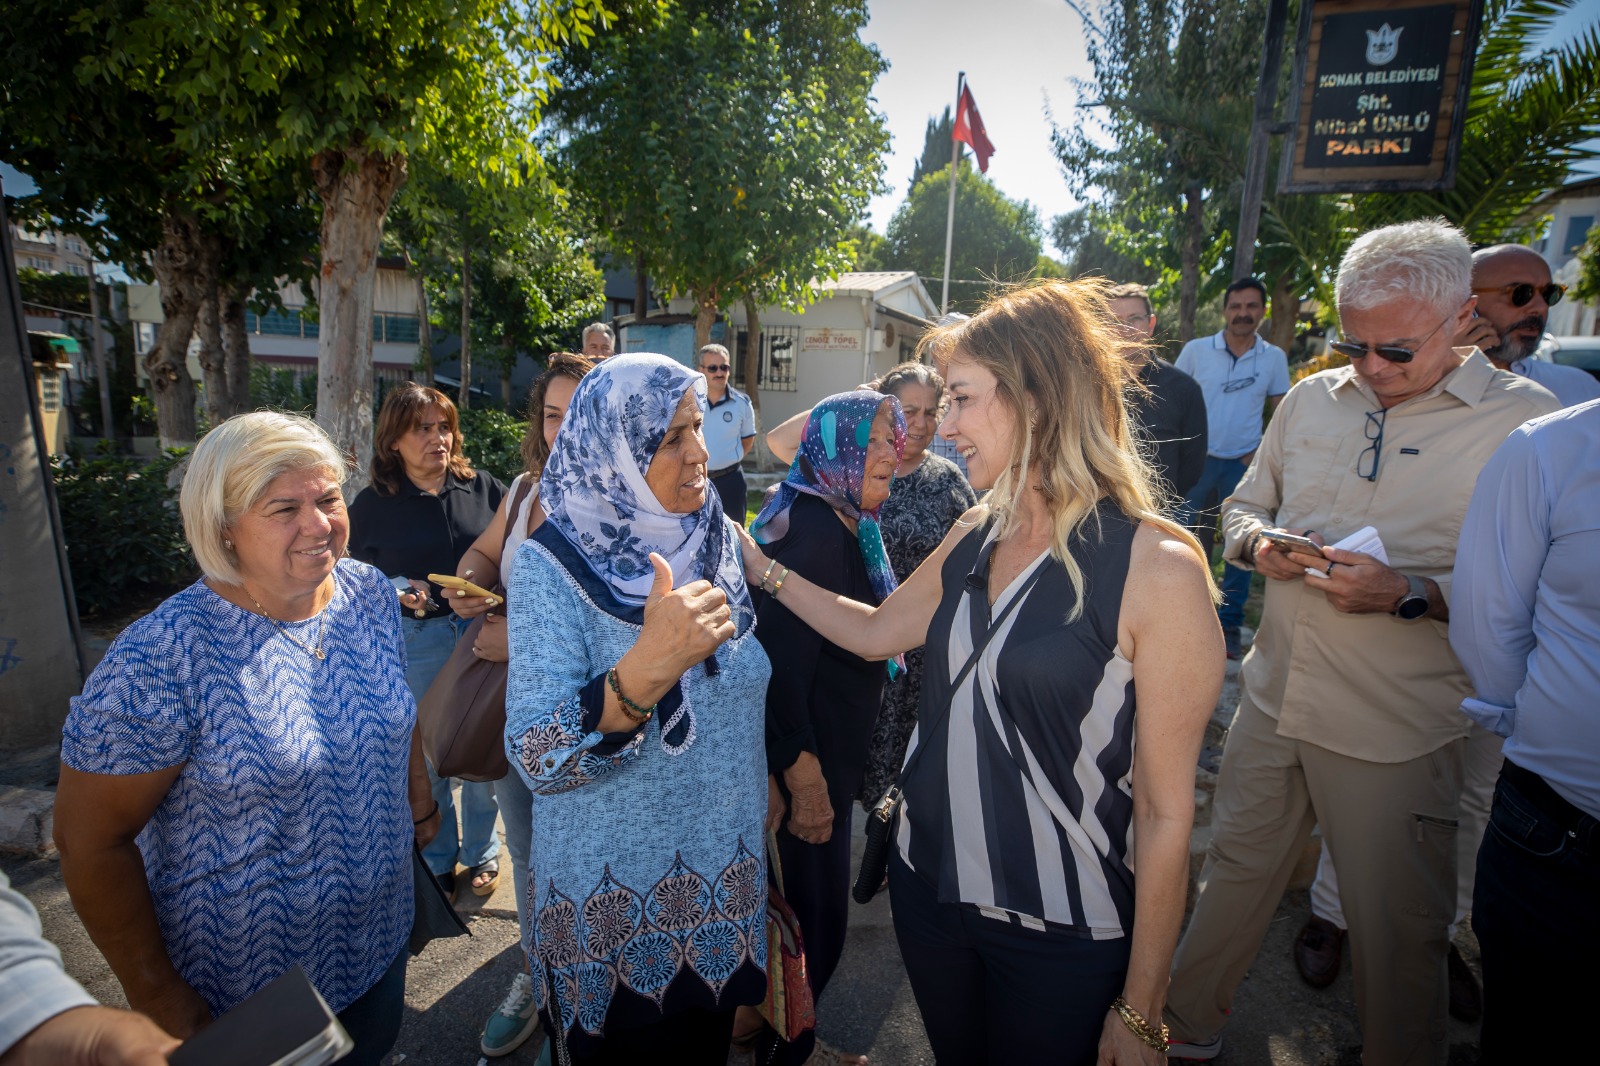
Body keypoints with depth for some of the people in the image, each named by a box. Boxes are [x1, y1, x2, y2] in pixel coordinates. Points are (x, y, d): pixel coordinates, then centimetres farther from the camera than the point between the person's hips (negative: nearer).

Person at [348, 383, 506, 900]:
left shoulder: (483, 487, 0)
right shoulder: (372, 505, 0)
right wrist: (397, 591, -13)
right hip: (415, 642, 0)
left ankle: (482, 852, 33)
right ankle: (438, 860, 33)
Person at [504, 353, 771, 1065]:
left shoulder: (717, 541, -4)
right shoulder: (553, 565, -19)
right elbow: (534, 759, -27)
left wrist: (769, 776, 13)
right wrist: (644, 669, -42)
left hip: (723, 875, 4)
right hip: (611, 901, -4)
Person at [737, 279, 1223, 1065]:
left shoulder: (1156, 567, -20)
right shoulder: (975, 537, -1)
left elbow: (1165, 807, -16)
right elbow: (876, 632, 13)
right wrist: (761, 567, 9)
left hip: (1059, 933, -5)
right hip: (927, 884, 6)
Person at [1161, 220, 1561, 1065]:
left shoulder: (1523, 419, -7)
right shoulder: (1310, 399, 7)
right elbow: (1242, 506, 16)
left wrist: (1408, 594, -23)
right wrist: (1260, 543, -5)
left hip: (1397, 731, -4)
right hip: (1273, 698, 4)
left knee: (1396, 929, 11)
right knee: (1233, 873, 18)